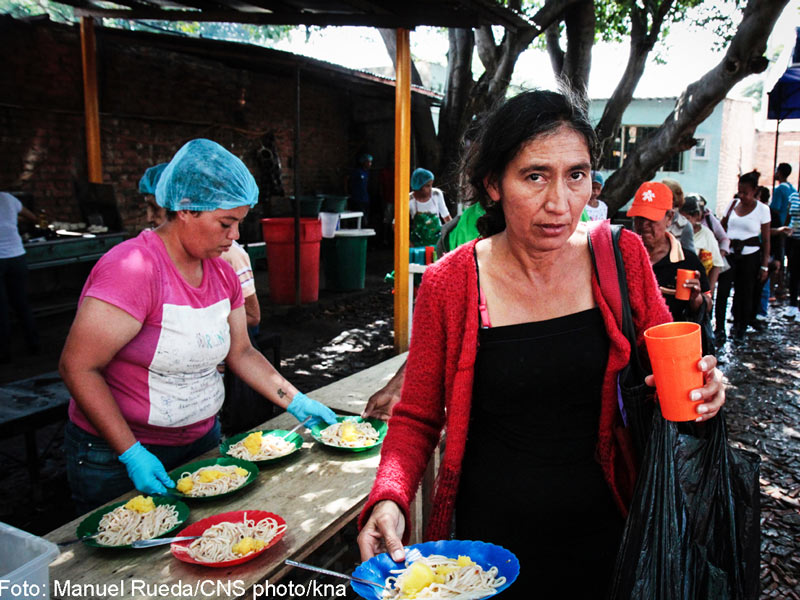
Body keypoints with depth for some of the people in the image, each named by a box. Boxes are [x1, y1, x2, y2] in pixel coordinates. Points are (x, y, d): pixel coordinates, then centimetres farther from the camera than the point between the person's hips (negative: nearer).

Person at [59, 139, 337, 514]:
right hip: (119, 456, -7)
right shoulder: (133, 268, -24)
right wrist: (131, 454, -24)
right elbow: (77, 368, -23)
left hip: (201, 441, 7)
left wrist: (296, 402, 3)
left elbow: (240, 353, 9)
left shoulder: (222, 274, 1)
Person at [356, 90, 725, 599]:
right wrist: (389, 499, -21)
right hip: (491, 533, -1)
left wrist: (700, 385, -16)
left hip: (604, 526, 2)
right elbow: (416, 418, -5)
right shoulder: (450, 283, -15)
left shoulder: (621, 257, -9)